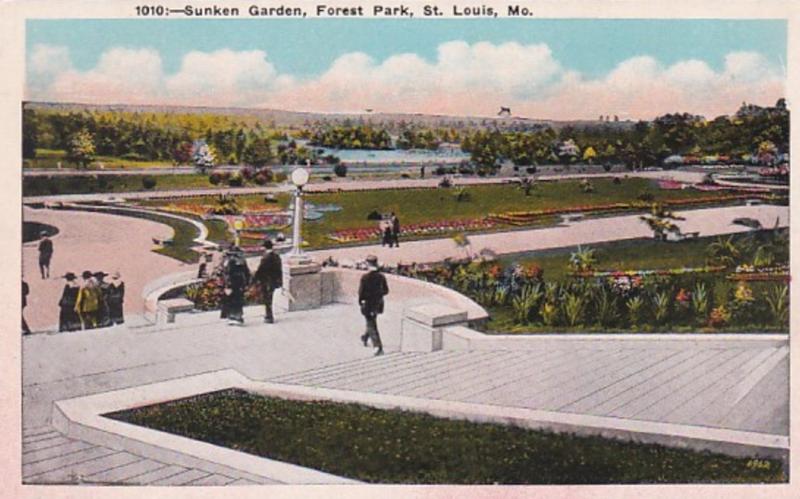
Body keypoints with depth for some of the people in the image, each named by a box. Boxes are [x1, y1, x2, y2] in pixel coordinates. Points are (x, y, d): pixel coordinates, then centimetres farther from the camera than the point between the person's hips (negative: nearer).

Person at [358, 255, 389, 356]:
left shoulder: (365, 277, -20)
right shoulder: (381, 277, -7)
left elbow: (361, 292, -17)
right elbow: (386, 291, -1)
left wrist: (360, 300, 2)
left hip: (368, 304, -5)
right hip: (378, 304, 5)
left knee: (372, 326, 0)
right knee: (372, 322, 28)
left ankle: (379, 348, -7)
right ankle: (365, 338, 51)